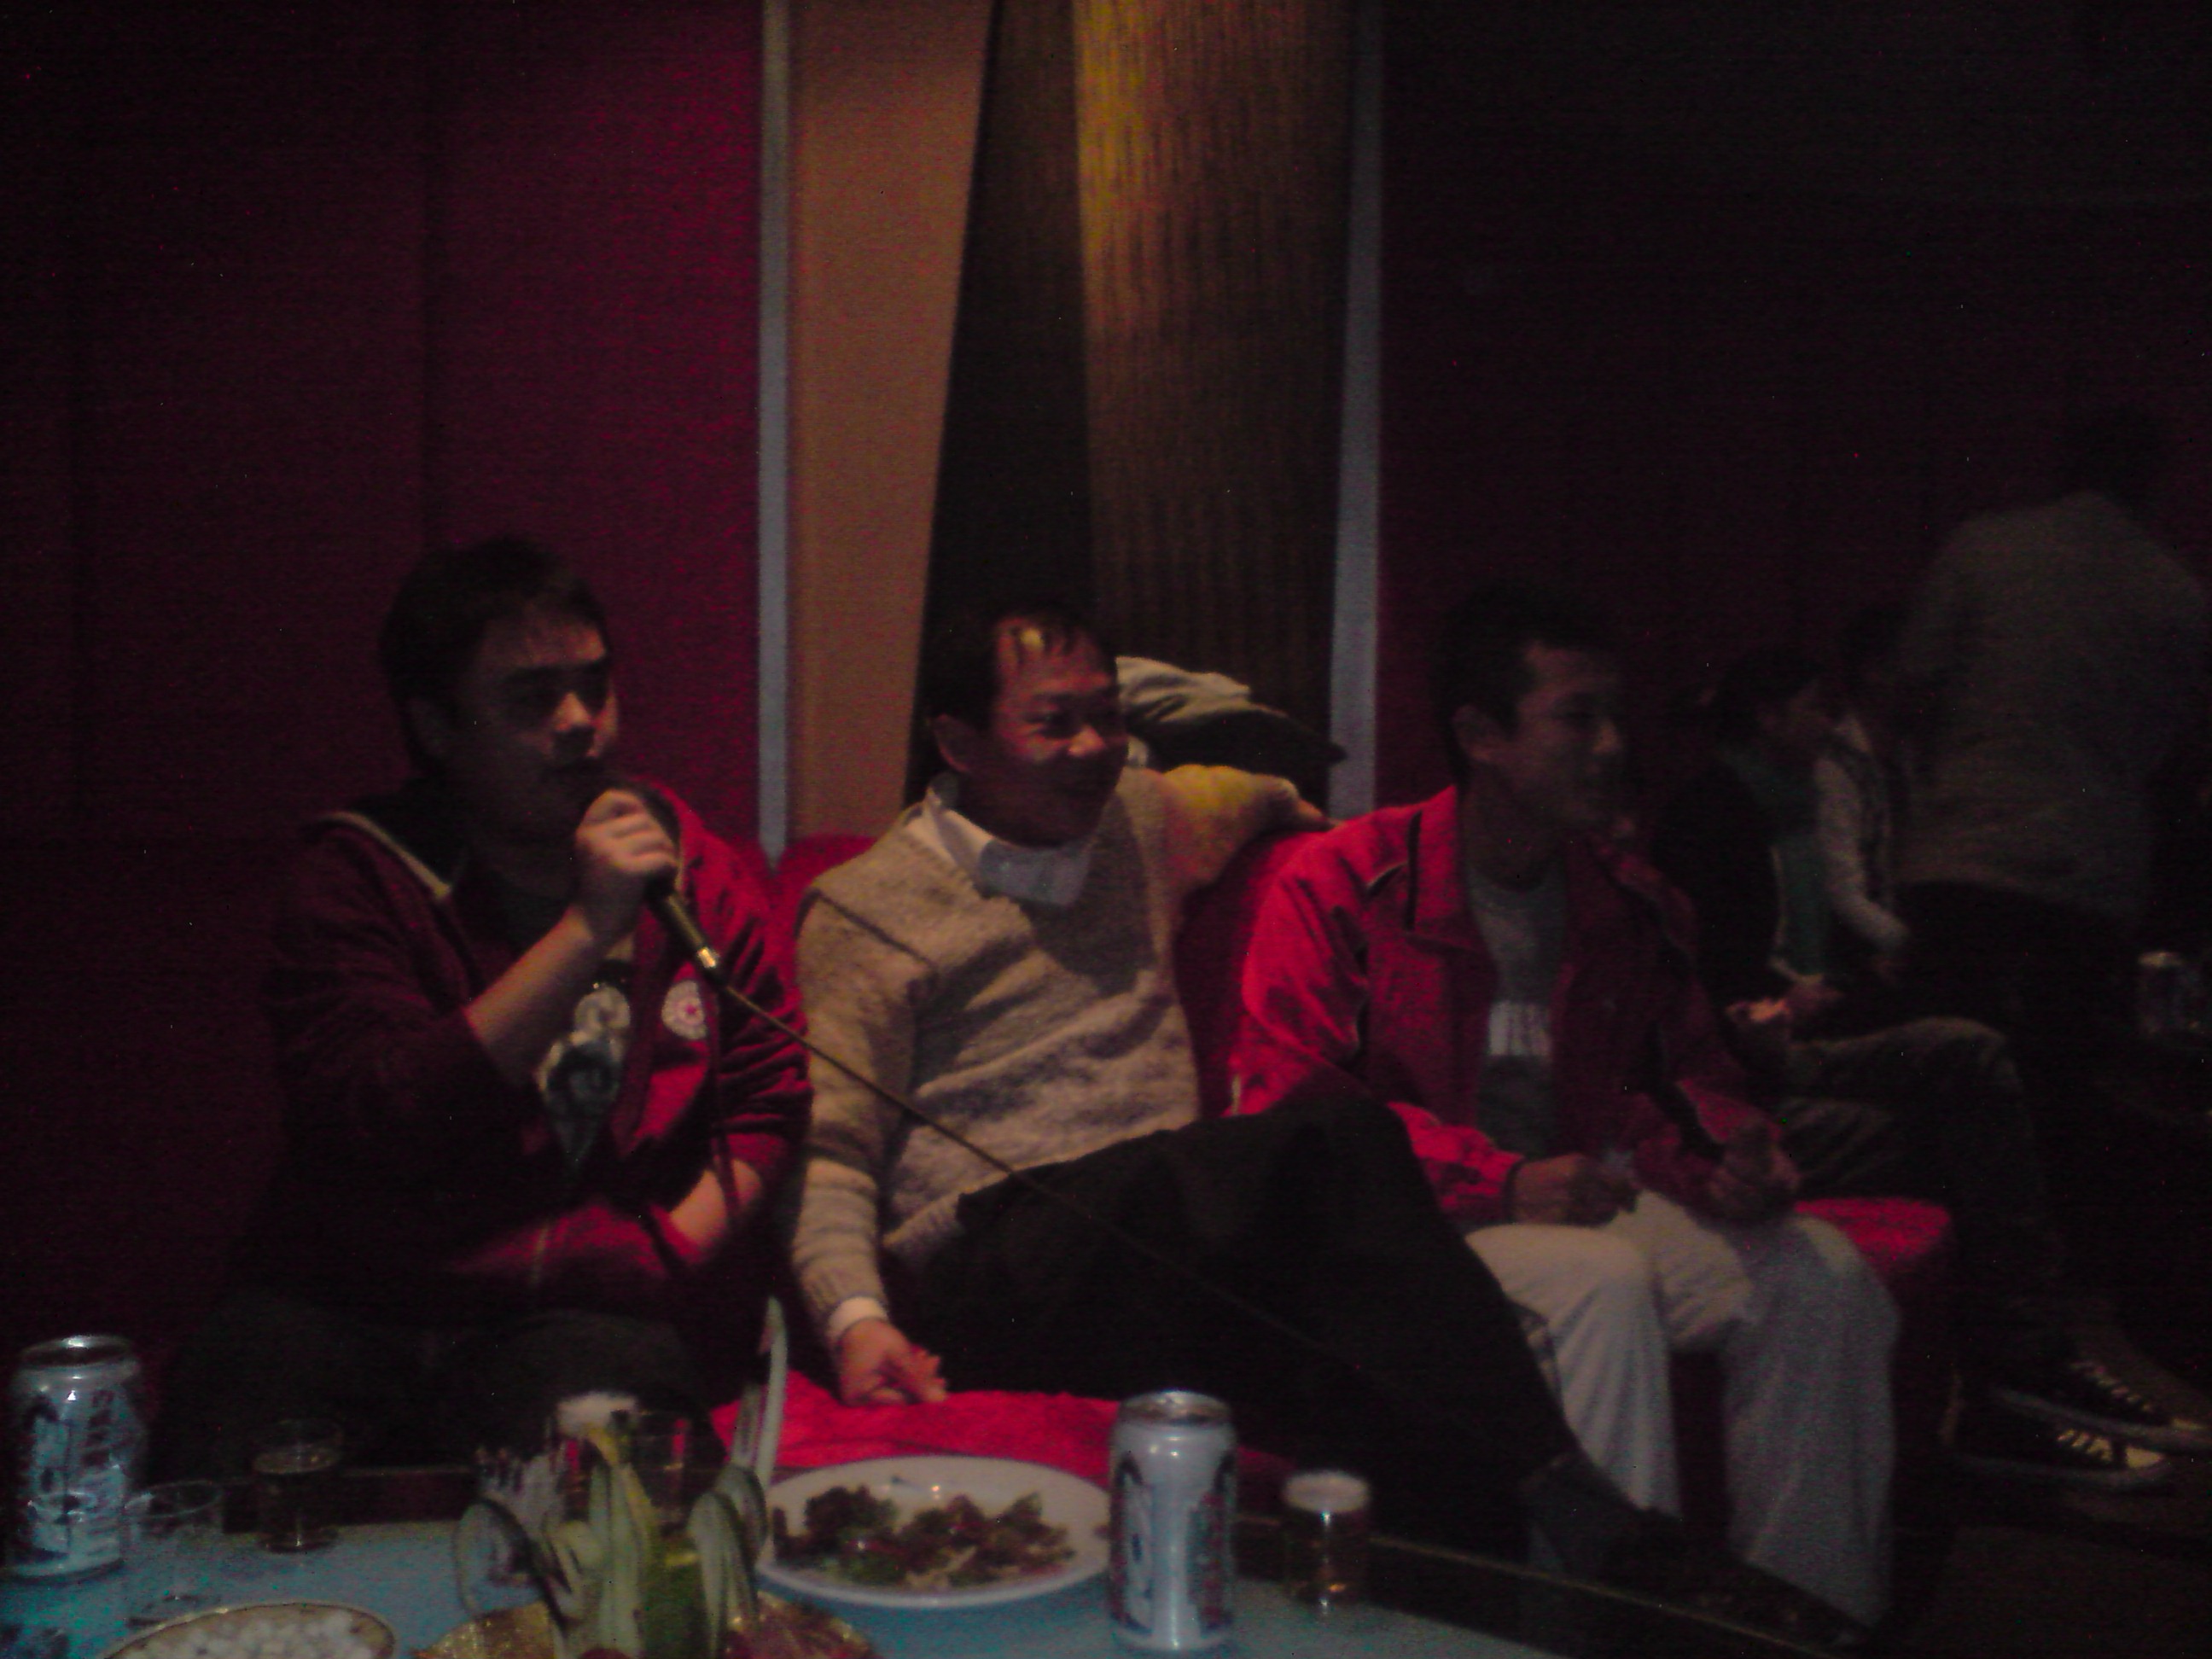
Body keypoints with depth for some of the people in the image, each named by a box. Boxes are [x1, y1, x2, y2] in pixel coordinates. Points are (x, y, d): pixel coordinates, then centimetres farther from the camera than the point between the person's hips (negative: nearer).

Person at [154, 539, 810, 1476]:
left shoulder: (695, 870, 12)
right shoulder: (355, 876, 4)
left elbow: (769, 1102, 9)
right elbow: (376, 1122, -12)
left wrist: (673, 1250, -8)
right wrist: (588, 930, -15)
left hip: (600, 1305, 1)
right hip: (346, 1302, 0)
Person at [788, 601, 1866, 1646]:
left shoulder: (1138, 822, 22)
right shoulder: (866, 909, 5)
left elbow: (1251, 791, 48)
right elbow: (830, 1154, -4)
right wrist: (856, 1318, -18)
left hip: (1164, 1236, 5)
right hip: (985, 1259, -5)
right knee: (1333, 1140, -34)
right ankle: (1579, 1527, -34)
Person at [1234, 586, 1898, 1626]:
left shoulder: (1632, 907, 13)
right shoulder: (1341, 887, -4)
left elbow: (1685, 1076, 20)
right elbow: (1292, 1109, -10)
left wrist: (1732, 1152, -7)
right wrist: (1502, 1182, -21)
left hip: (1587, 1190, 6)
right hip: (1416, 1222, -5)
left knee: (1822, 1278, -17)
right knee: (1608, 1285, -34)